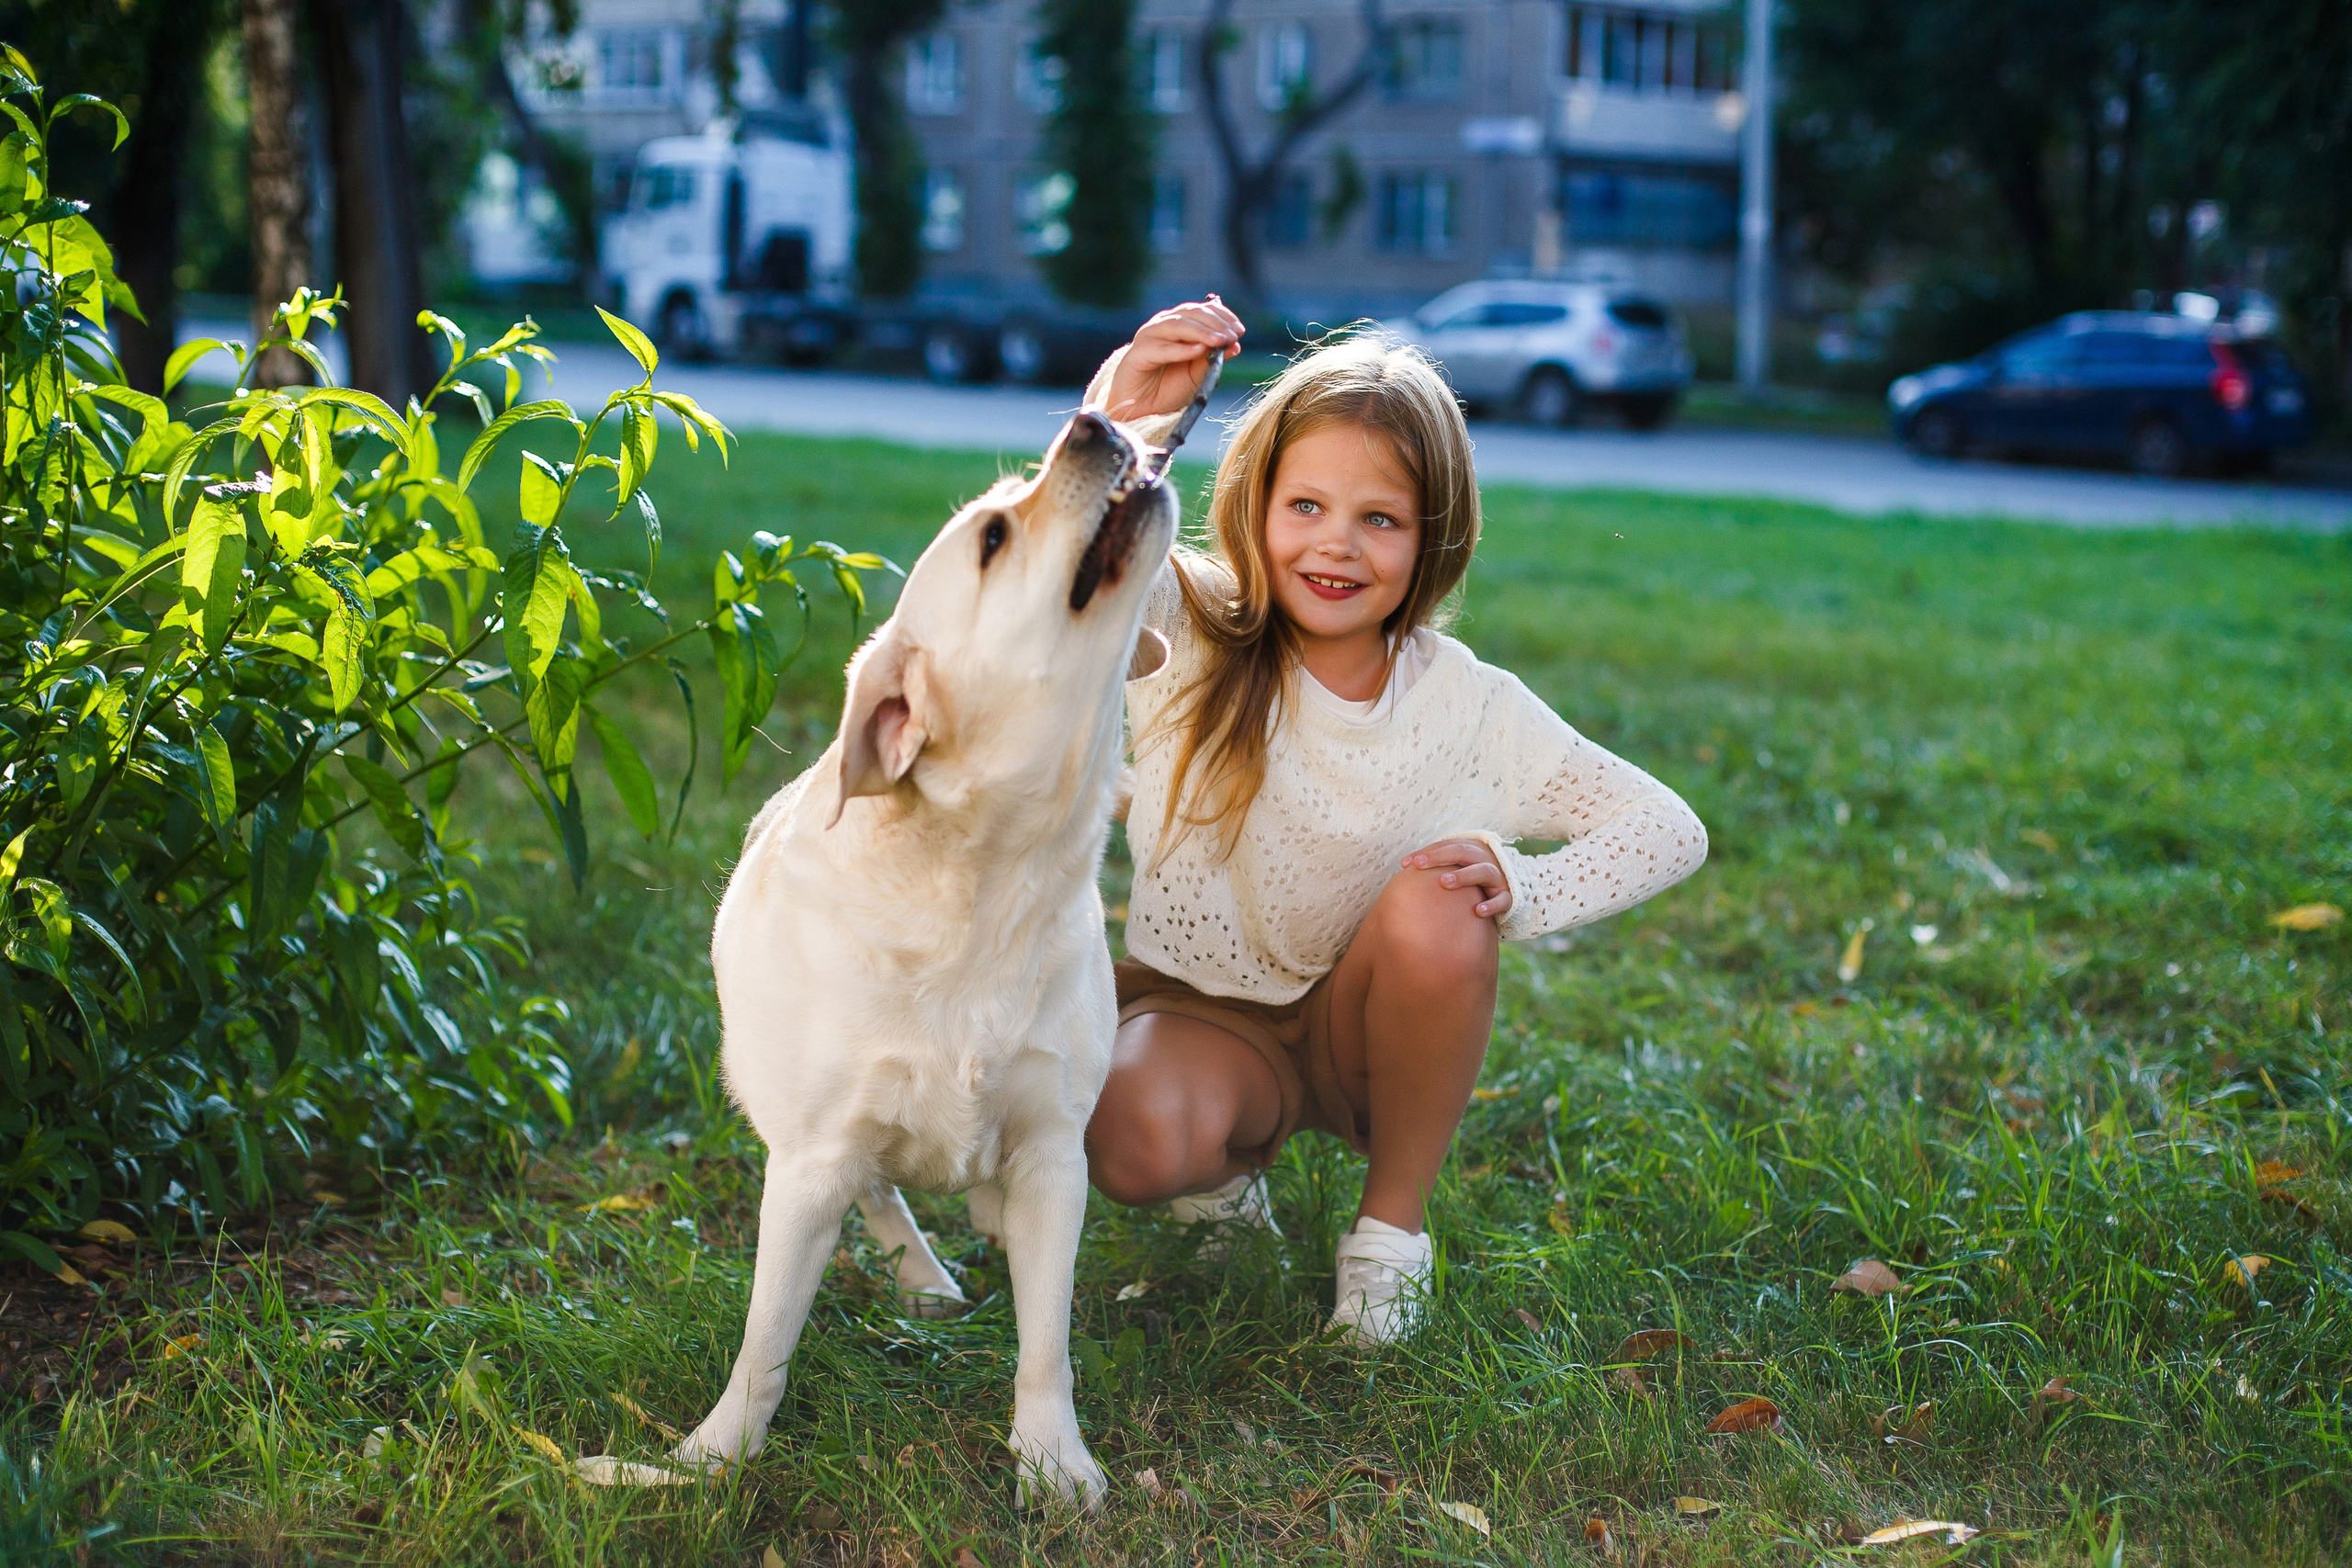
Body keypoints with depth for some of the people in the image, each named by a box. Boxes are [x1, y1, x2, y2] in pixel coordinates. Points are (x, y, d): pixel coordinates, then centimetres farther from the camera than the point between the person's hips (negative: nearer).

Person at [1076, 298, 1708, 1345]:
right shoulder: (1189, 637, -12)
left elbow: (1670, 828, -7)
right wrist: (1114, 422, -51)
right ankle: (1230, 1155, 6)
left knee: (1437, 910, -32)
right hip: (1203, 1018, -1)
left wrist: (1523, 891, -26)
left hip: (1362, 1029, 1)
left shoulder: (1467, 707, -11)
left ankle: (1392, 1223, -9)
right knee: (1138, 1147, -35)